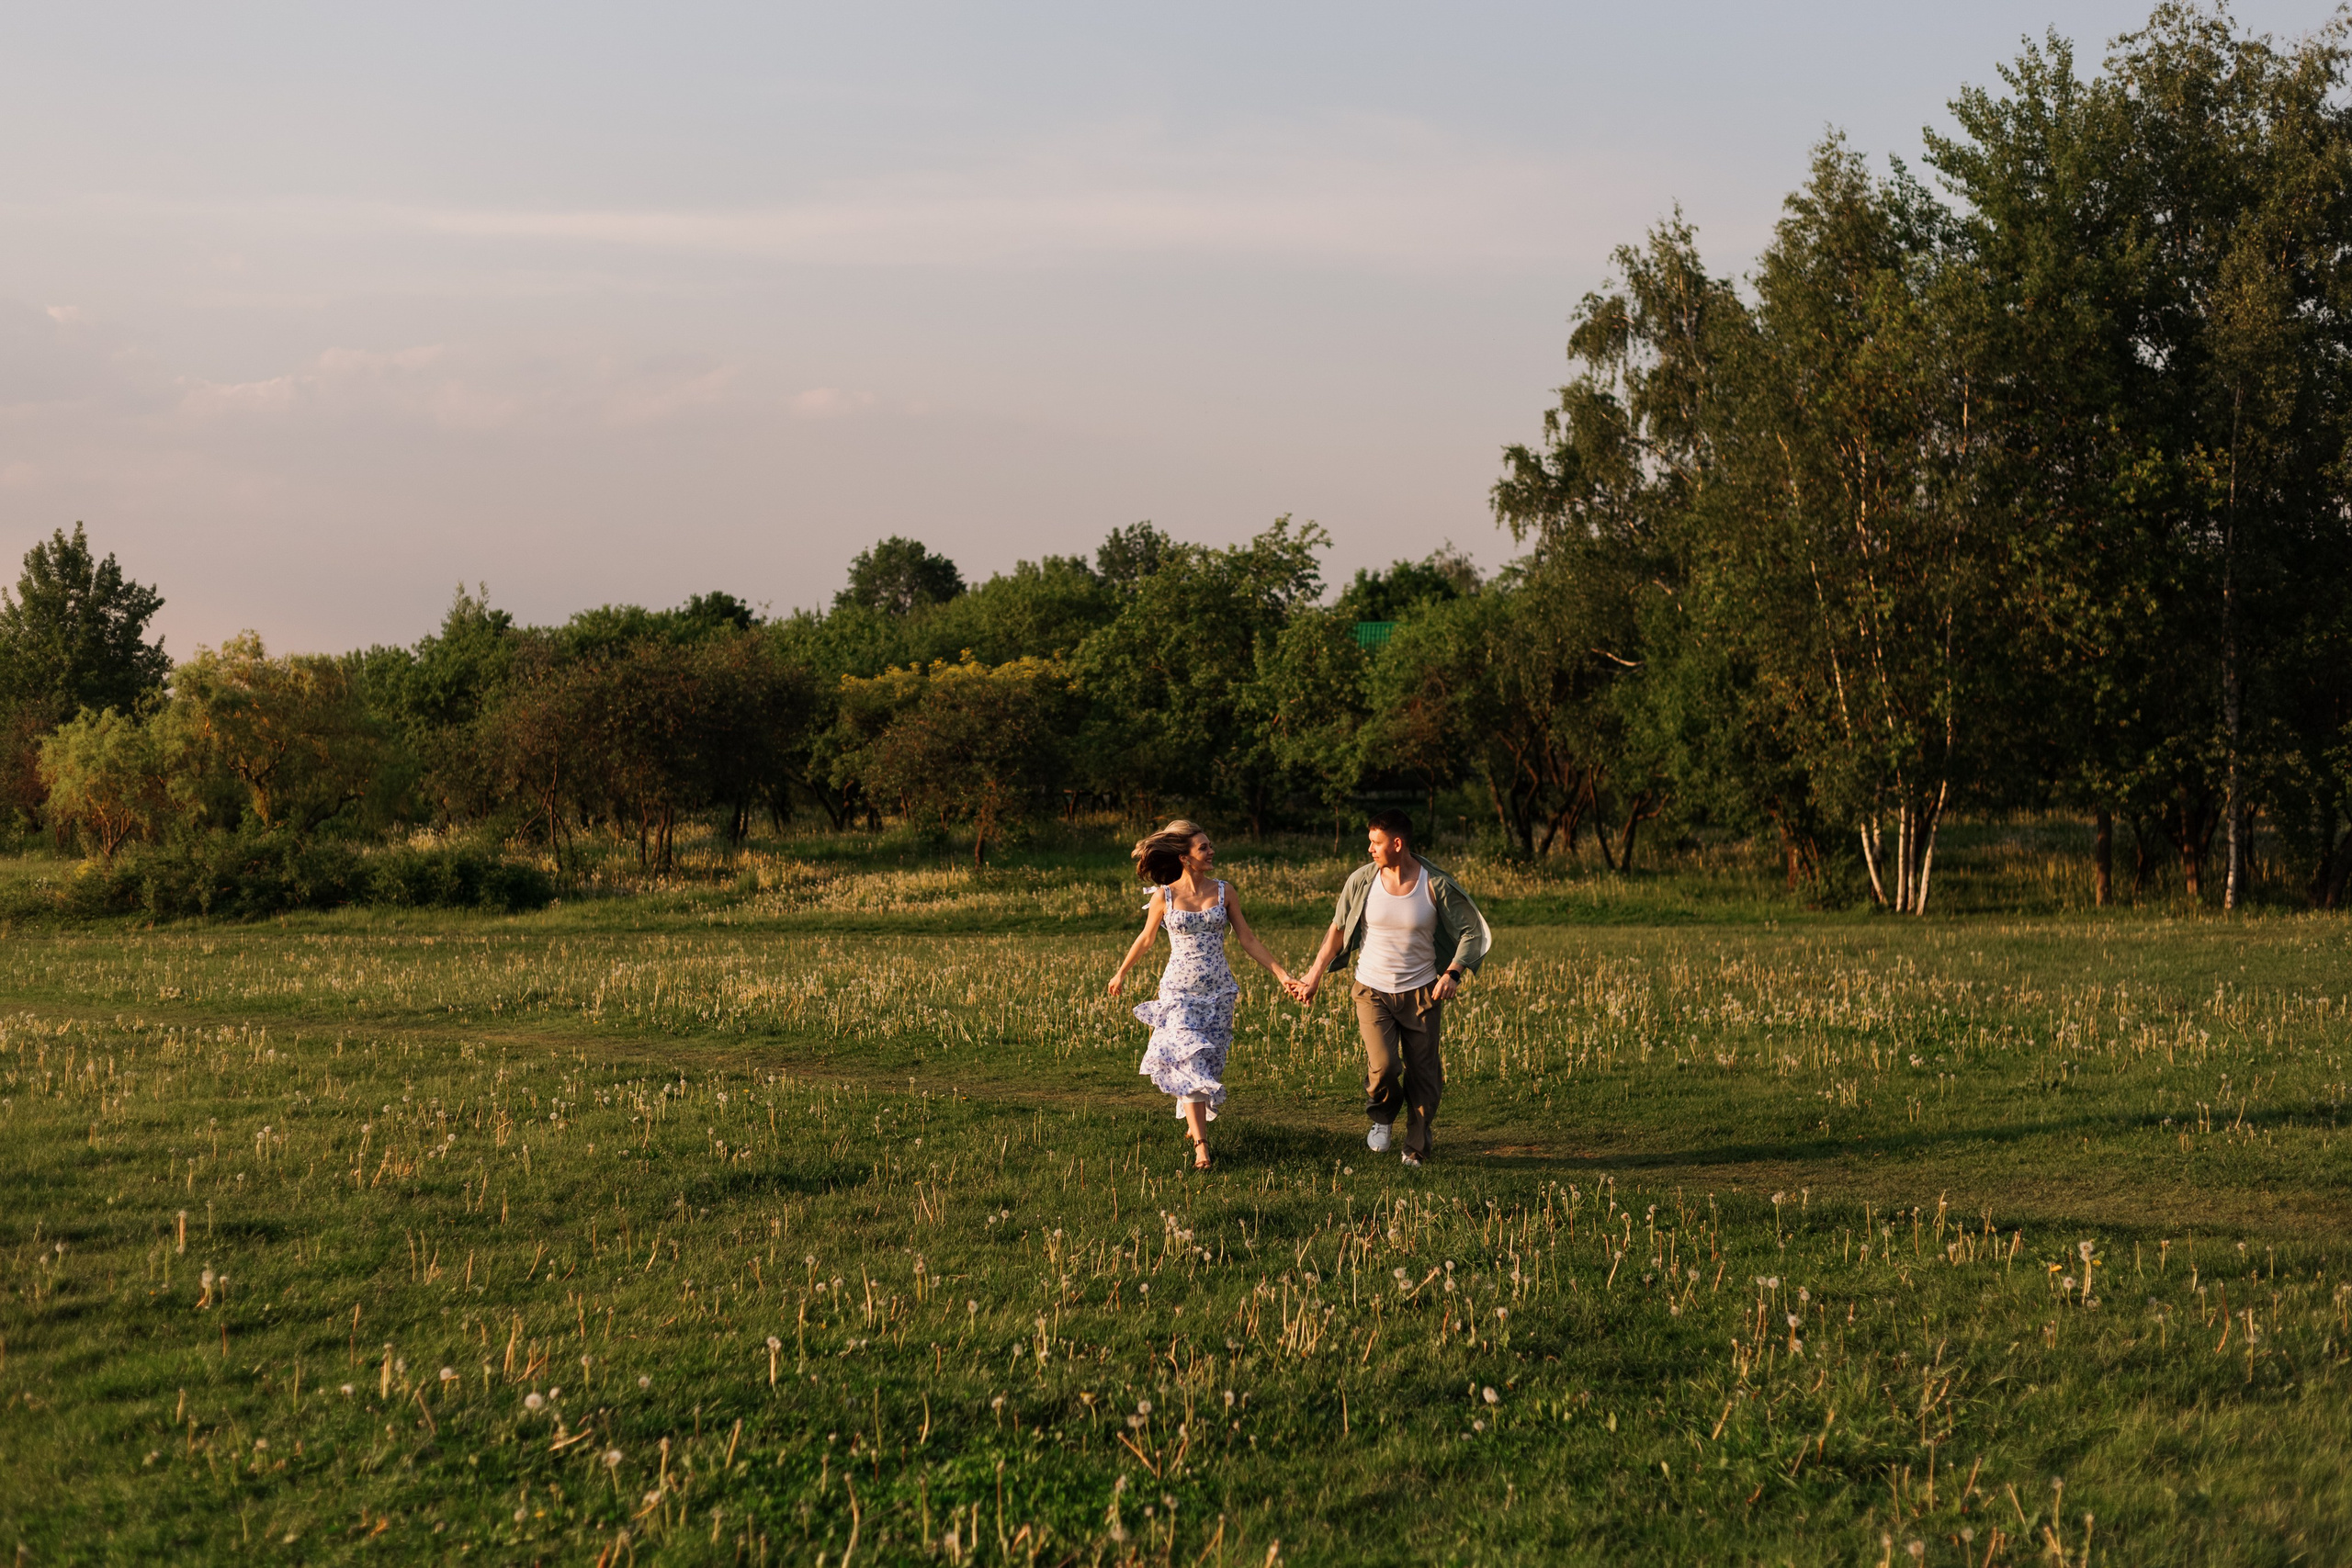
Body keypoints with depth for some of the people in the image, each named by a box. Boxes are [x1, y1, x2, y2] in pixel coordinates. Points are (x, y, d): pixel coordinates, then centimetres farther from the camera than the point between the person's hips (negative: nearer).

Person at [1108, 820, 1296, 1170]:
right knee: (1189, 1064, -12)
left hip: (1218, 992, 2)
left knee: (1210, 1064, 8)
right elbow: (1145, 940, 11)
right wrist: (1121, 974, 22)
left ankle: (1194, 1121, 34)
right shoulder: (1164, 897, -5)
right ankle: (1200, 1144, -13)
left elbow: (1247, 939, 5)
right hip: (1179, 991, -2)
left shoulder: (1224, 892, 1)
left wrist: (1281, 974, 0)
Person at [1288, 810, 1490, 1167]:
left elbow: (1471, 931, -2)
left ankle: (1416, 1151, 21)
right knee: (1383, 1066, -19)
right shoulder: (1362, 881, -5)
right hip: (1373, 991, 0)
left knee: (1424, 1075, 1)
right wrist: (1314, 976, 10)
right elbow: (1337, 931, 9)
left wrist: (1453, 973, -18)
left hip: (1421, 991, 0)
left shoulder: (1437, 885, -9)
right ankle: (1382, 1118, 13)